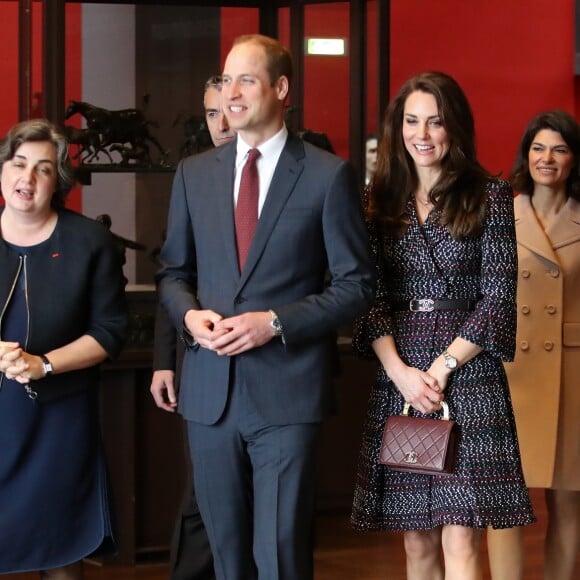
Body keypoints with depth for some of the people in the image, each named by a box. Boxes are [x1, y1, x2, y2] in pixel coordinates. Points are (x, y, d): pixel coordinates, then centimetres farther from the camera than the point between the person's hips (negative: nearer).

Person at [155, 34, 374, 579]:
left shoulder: (328, 175, -3)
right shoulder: (194, 173, 10)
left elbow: (355, 284, -2)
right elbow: (173, 272, 17)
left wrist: (275, 323, -14)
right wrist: (189, 314, -6)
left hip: (286, 391, -4)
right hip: (210, 389, 4)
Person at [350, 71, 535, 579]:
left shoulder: (489, 196, 2)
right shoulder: (382, 201, 11)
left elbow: (500, 294, -3)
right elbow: (369, 296, 6)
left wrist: (443, 365, -10)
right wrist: (399, 370, -9)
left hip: (468, 378, -3)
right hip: (398, 382, 3)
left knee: (459, 538, -10)